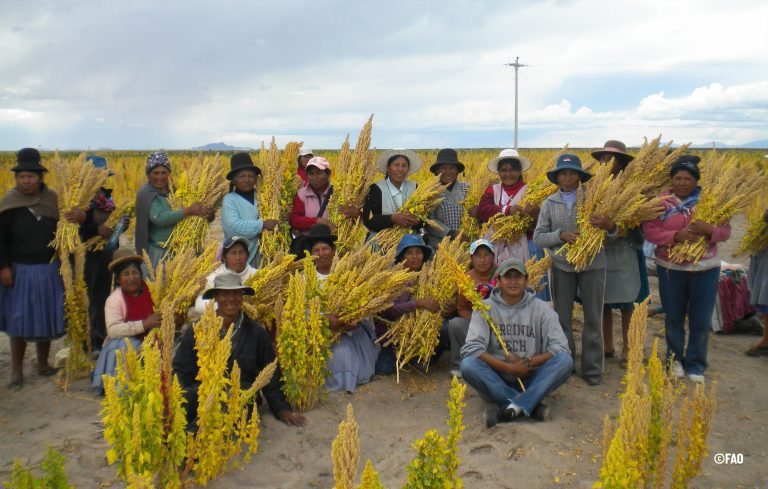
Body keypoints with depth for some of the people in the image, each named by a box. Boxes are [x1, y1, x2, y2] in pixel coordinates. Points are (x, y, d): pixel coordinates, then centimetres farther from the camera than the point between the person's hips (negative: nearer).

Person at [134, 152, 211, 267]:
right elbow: (158, 218, -26)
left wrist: (202, 211, -12)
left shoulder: (171, 191, 9)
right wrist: (188, 211, -26)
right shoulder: (148, 195, -12)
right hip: (158, 251, -7)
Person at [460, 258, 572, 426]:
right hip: (496, 379, -1)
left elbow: (561, 348, -6)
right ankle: (531, 405, -29)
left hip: (531, 379, 1)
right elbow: (471, 348, -12)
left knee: (565, 361, -24)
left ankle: (513, 406, -32)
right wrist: (509, 368, -20)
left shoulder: (541, 308, 2)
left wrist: (527, 362, -17)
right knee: (468, 365, -29)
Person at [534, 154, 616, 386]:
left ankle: (592, 368, 18)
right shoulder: (549, 203, 2)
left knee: (593, 318, 7)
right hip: (561, 266, 2)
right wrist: (561, 235, -18)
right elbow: (538, 237, -2)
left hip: (592, 265, -1)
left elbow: (612, 235, -2)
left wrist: (609, 226, -25)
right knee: (562, 318, 11)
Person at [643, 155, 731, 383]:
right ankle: (675, 359, 31)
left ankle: (695, 364, 22)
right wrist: (676, 236, -25)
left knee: (701, 320, 6)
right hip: (670, 268, 0)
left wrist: (709, 230, -24)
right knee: (673, 317, 12)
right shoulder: (660, 201, -5)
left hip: (706, 268, 1)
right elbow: (650, 231, -11)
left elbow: (725, 231, -3)